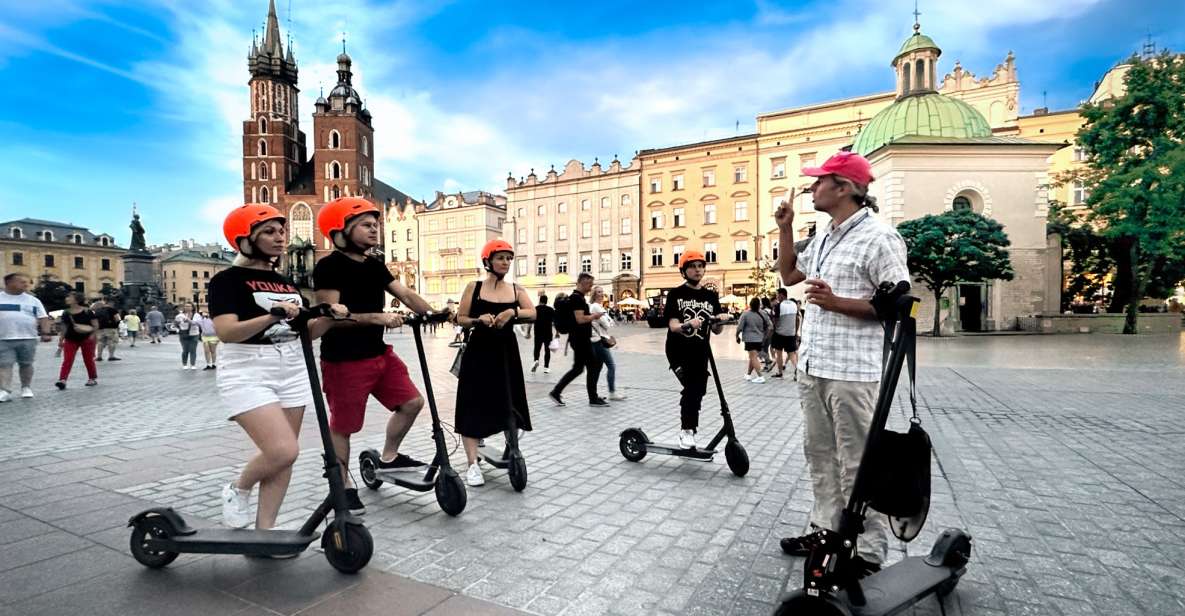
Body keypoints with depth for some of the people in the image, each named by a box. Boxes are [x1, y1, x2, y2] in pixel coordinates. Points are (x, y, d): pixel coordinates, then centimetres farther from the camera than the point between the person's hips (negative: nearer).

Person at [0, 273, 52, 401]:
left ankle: (26, 388, 18)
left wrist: (45, 333, -6)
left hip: (28, 338, 1)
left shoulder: (32, 300, 8)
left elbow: (43, 318, 6)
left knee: (26, 364, 7)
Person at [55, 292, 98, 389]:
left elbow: (96, 325, -7)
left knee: (88, 360, 5)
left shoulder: (87, 311, -7)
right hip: (70, 340, 3)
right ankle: (62, 380, -12)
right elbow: (64, 327, 12)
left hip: (86, 339, -3)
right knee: (67, 360, -7)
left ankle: (93, 378, 19)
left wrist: (93, 335, -19)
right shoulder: (65, 313, 6)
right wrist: (61, 340, 8)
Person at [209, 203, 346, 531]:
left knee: (283, 457, 5)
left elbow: (305, 332, 12)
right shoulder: (227, 280, -6)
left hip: (292, 372, 7)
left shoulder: (286, 283, 13)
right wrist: (273, 316, -35)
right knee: (283, 450, -16)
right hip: (247, 375, -6)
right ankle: (238, 489, 15)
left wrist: (329, 317, -8)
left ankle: (265, 530, 16)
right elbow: (226, 332, -20)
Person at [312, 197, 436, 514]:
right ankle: (344, 486, 23)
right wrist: (377, 317, -27)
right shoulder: (329, 266, -13)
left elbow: (406, 294, 5)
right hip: (343, 361, -8)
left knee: (412, 402, 8)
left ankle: (388, 458, 28)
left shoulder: (375, 266, 11)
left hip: (379, 353, 8)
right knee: (342, 425, 5)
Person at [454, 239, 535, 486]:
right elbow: (460, 319, 1)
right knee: (474, 405, -4)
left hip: (506, 352, 3)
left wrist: (512, 312, -24)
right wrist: (479, 320, -17)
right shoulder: (474, 287, 0)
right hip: (479, 352, -2)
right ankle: (473, 464, 3)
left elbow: (532, 313, -8)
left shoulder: (516, 290, 5)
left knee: (510, 404, 10)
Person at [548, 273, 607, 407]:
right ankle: (593, 399, 8)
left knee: (577, 368, 12)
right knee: (593, 366, -2)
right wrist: (594, 316, -12)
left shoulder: (579, 297, 16)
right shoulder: (577, 298, -16)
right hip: (580, 339, -10)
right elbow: (580, 319, -25)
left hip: (582, 339, 10)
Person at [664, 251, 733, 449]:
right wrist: (687, 325, -36)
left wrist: (722, 321, -16)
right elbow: (672, 325, -15)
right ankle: (686, 430, -4)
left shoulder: (711, 296, 7)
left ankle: (689, 430, 27)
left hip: (700, 352, 4)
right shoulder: (676, 294, -4)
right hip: (678, 351, -4)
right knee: (691, 387, -21)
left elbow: (716, 330, 6)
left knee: (698, 391, 9)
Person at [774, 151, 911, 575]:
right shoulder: (823, 238, 15)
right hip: (812, 366, 9)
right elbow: (789, 275, 25)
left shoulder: (877, 236, -11)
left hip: (851, 371, -9)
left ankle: (868, 553, 13)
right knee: (820, 455, 16)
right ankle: (827, 529, 30)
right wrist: (786, 230, 14)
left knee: (857, 464, 0)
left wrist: (836, 303, -23)